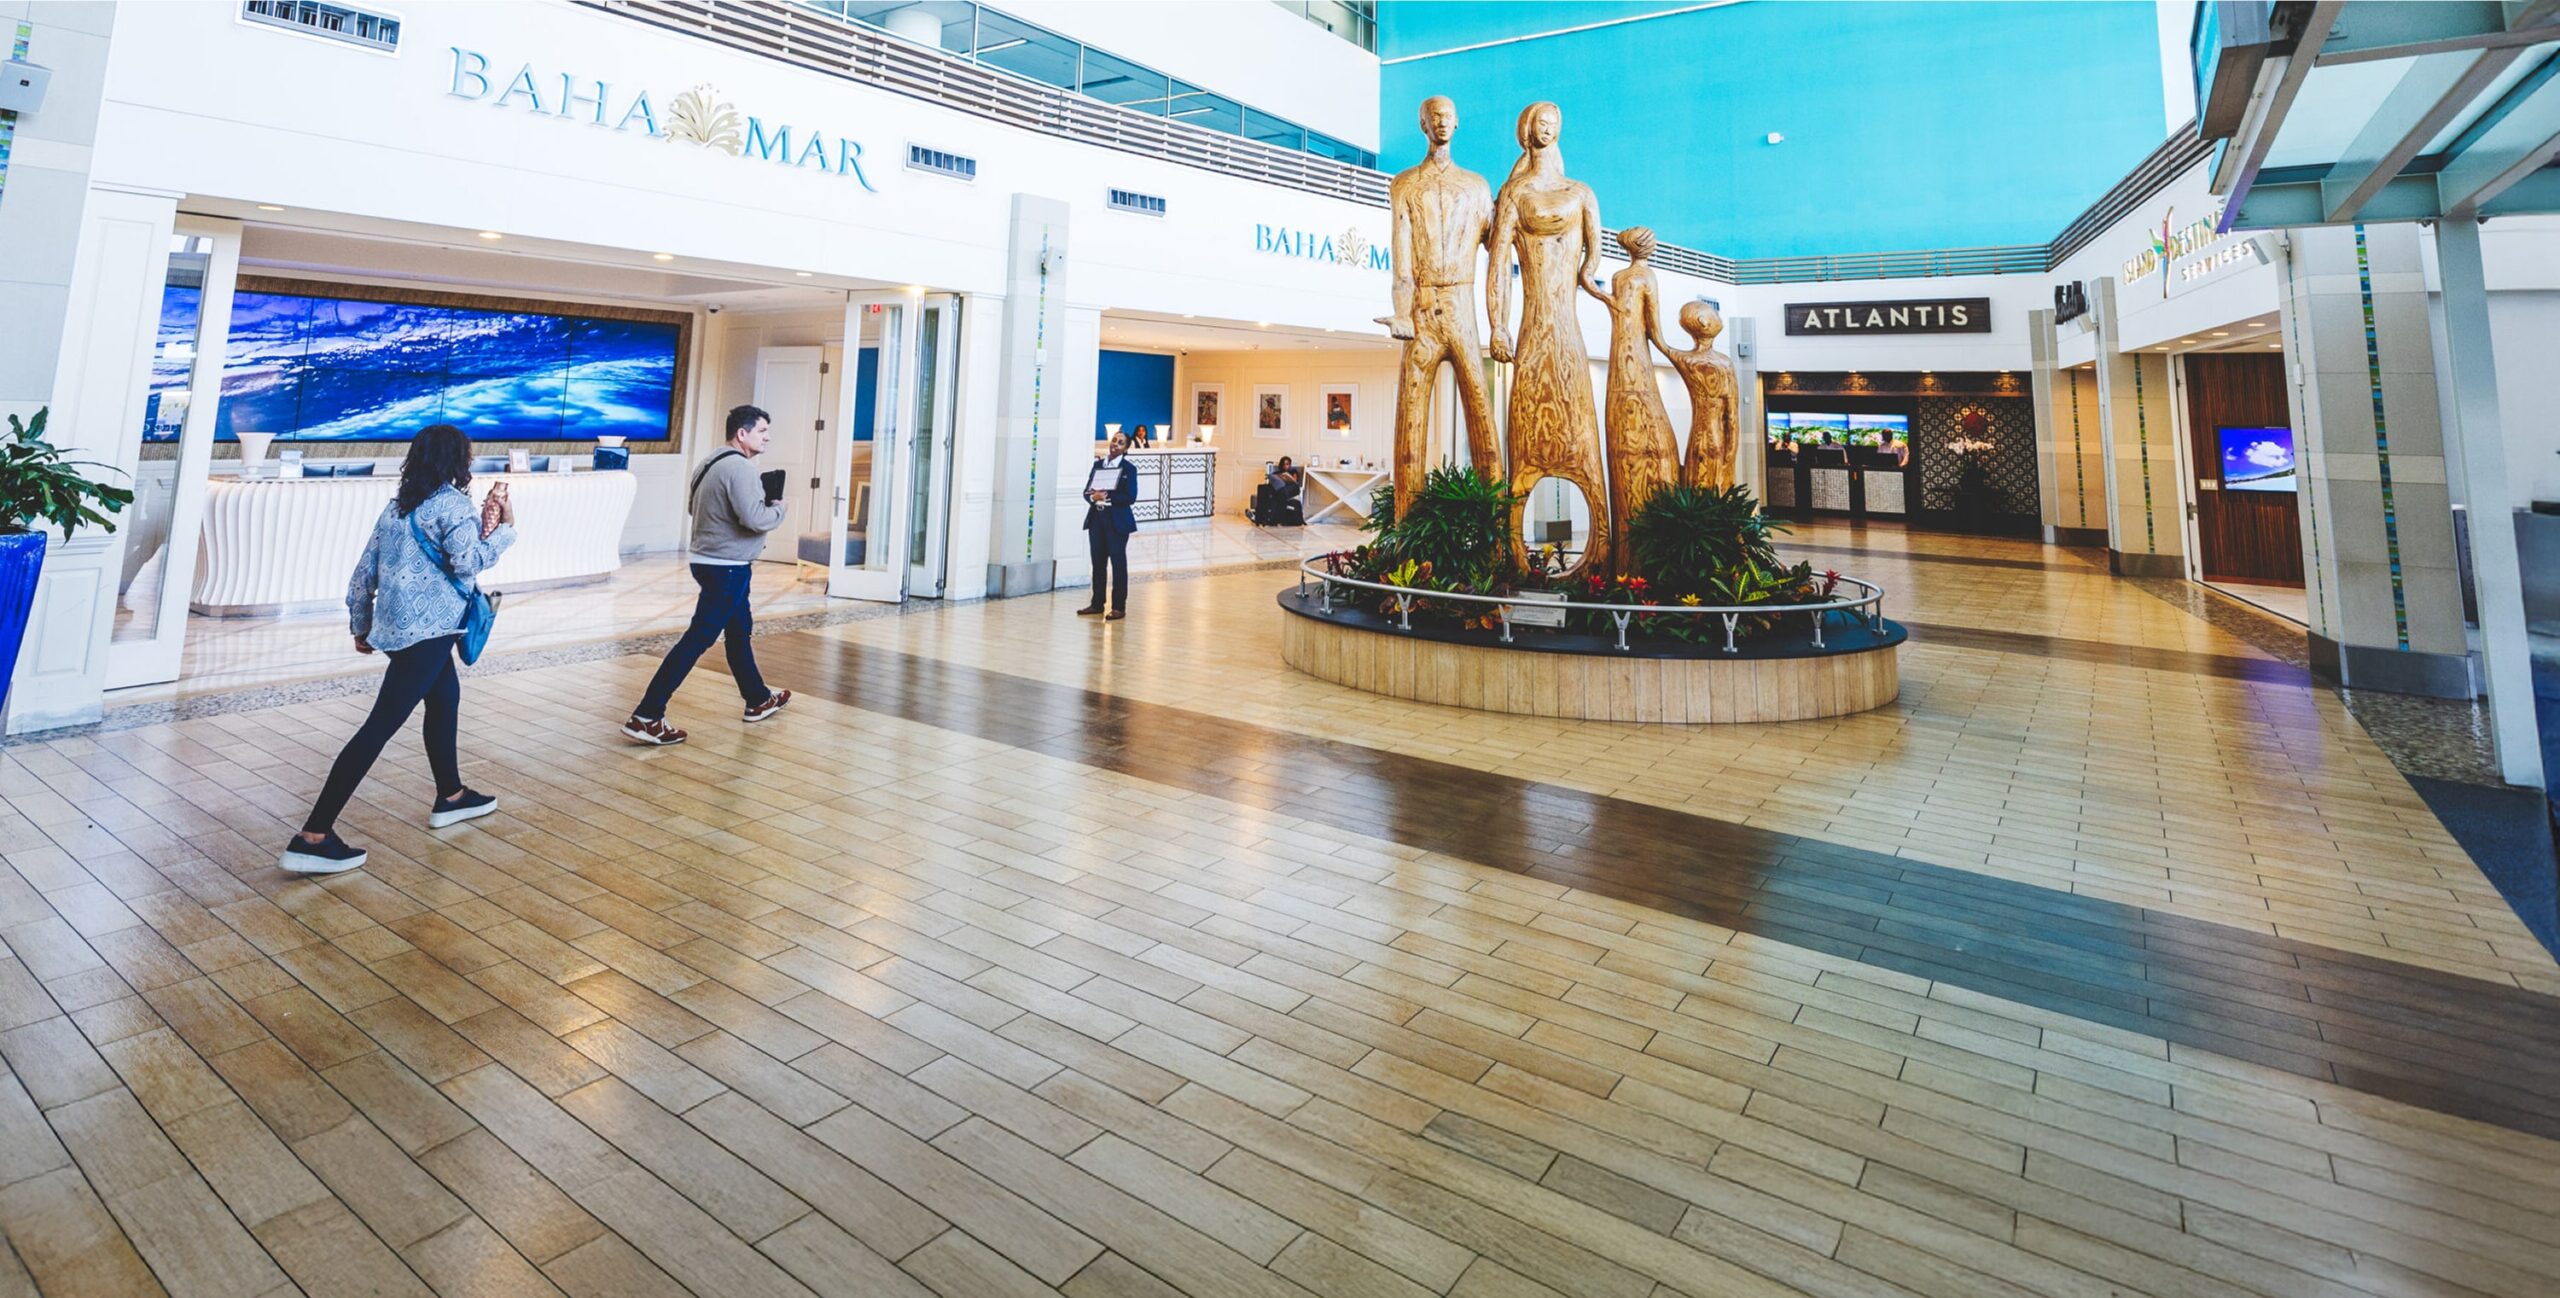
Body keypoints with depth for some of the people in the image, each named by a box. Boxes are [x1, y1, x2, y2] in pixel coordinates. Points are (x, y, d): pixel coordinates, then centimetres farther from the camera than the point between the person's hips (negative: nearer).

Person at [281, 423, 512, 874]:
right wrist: (505, 529, -6)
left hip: (393, 626, 9)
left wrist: (361, 625, 23)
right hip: (427, 630, -9)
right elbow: (466, 562, -18)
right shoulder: (452, 503, -9)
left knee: (446, 698, 25)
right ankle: (312, 838, -10)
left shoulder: (397, 505, 14)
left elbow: (365, 570, 15)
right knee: (381, 726, -9)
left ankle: (451, 797, 37)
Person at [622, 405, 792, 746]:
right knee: (697, 639, -8)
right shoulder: (739, 467, -18)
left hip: (711, 562, 11)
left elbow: (696, 507, 21)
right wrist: (778, 508, -5)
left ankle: (759, 701, 33)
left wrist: (762, 501, 14)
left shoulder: (712, 464, 13)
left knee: (740, 632, 20)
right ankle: (645, 718, -7)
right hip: (727, 567, -11)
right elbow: (754, 519, -27)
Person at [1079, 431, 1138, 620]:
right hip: (1096, 519, 5)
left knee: (1118, 563, 1)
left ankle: (1119, 607, 7)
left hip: (1117, 521, -5)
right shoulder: (1098, 464, 11)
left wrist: (1107, 497, -18)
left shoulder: (1129, 469, -4)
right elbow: (1087, 491, 8)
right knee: (1098, 562, 10)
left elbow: (1130, 497, -13)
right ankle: (1097, 603, 19)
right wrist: (1093, 497, -14)